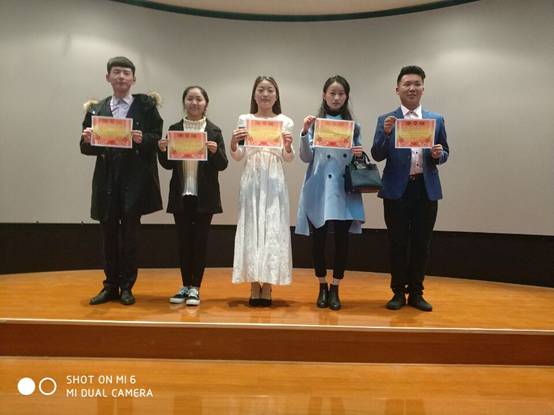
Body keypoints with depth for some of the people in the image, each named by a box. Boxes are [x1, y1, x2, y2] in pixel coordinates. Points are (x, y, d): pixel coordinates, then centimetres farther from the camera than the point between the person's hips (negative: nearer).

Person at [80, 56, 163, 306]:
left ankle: (126, 287, 15)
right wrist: (86, 140, -11)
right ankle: (110, 286, 20)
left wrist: (142, 139, -21)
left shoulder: (146, 106, 4)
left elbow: (158, 139, -1)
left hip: (135, 179, -3)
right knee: (109, 234, 8)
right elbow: (88, 149, 10)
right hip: (107, 179, 3)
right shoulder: (96, 110, 12)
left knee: (129, 234, 2)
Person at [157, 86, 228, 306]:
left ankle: (195, 288, 14)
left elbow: (222, 165, -1)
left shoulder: (214, 131, 1)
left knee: (200, 241, 4)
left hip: (204, 197, -2)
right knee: (183, 241, 9)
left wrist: (215, 151, -19)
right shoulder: (174, 129, 6)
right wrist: (162, 150, -12)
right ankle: (185, 286, 20)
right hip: (181, 196, 2)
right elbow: (168, 164, 7)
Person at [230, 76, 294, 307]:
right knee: (251, 229, 2)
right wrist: (233, 143, -15)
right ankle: (254, 287, 11)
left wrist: (288, 146, -16)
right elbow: (238, 157, 4)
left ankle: (267, 288, 9)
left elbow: (288, 159, 4)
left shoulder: (285, 121, 6)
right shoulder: (244, 120, 6)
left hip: (274, 182, 0)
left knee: (273, 229, 0)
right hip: (251, 181, 1)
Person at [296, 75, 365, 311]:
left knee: (342, 239, 1)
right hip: (319, 190, -1)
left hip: (344, 190, 2)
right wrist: (304, 132, -16)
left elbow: (357, 159, 12)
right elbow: (306, 158, -3)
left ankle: (335, 289, 16)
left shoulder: (353, 125, 9)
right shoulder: (315, 123, 3)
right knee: (318, 239, 4)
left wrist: (359, 155, -10)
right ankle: (322, 287, 21)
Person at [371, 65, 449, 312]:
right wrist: (386, 133, -21)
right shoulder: (386, 120, 3)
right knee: (398, 243, 5)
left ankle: (416, 292, 21)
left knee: (421, 244, 8)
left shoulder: (436, 119, 10)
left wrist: (438, 155, -11)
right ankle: (398, 292, 19)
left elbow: (444, 153, 12)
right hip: (397, 189, -2)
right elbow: (377, 156, -4)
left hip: (427, 189, 2)